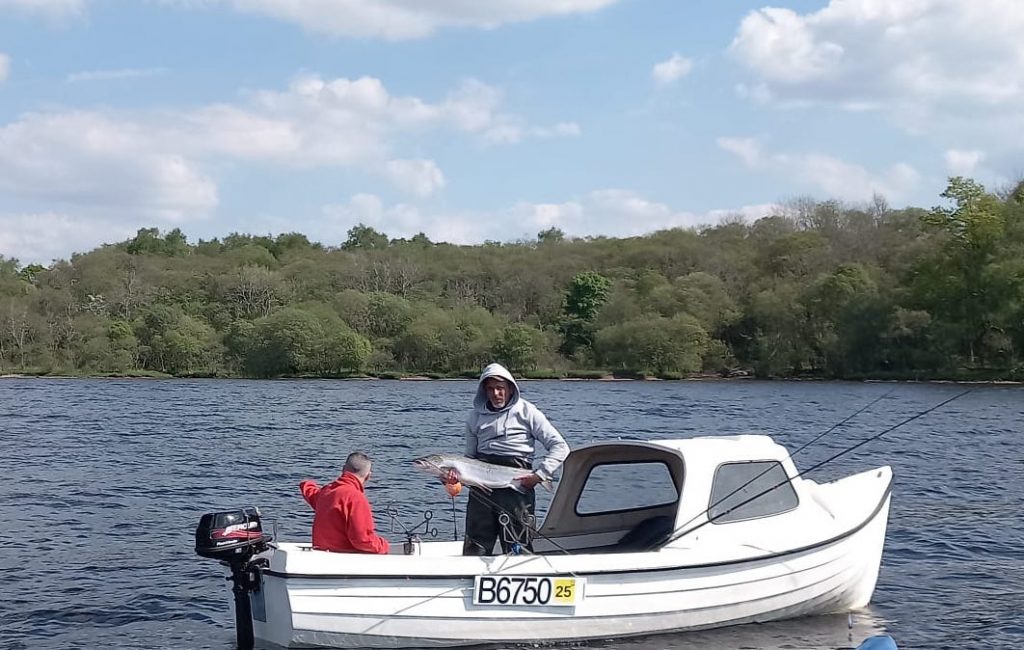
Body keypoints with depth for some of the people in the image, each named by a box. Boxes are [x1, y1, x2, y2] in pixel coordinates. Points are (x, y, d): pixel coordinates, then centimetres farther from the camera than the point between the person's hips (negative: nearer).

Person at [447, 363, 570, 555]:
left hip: (516, 485, -4)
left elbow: (560, 447, 1)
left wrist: (539, 475, -10)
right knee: (474, 549, 1)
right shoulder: (475, 417, 16)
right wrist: (457, 475, 0)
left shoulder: (526, 412, 4)